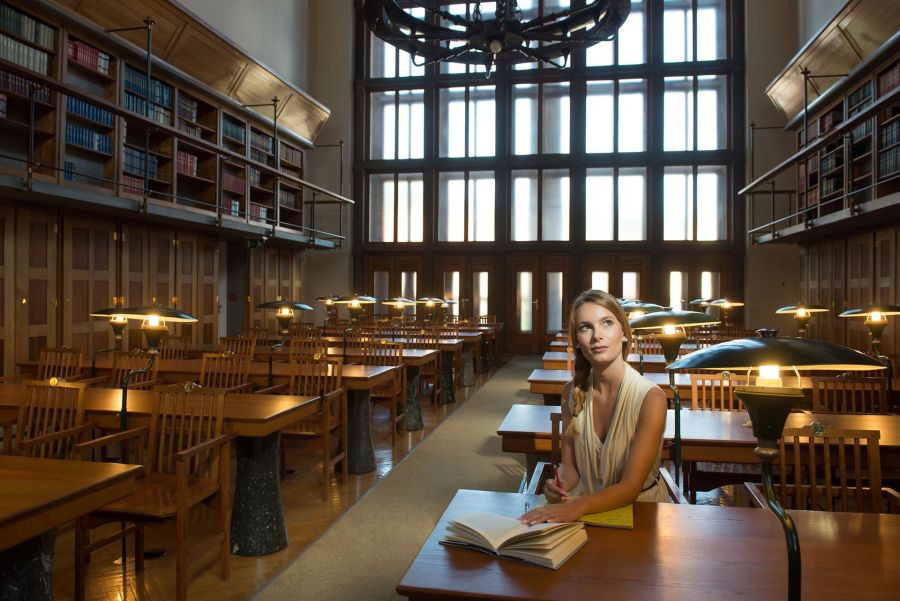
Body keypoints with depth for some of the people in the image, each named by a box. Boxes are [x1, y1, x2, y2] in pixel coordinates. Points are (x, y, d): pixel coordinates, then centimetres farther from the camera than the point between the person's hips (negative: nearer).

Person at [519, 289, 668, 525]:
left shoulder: (651, 398, -16)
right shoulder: (572, 391, -3)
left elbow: (630, 487, -18)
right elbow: (570, 465, 4)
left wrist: (579, 505, -36)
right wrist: (558, 486, -19)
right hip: (582, 504, 2)